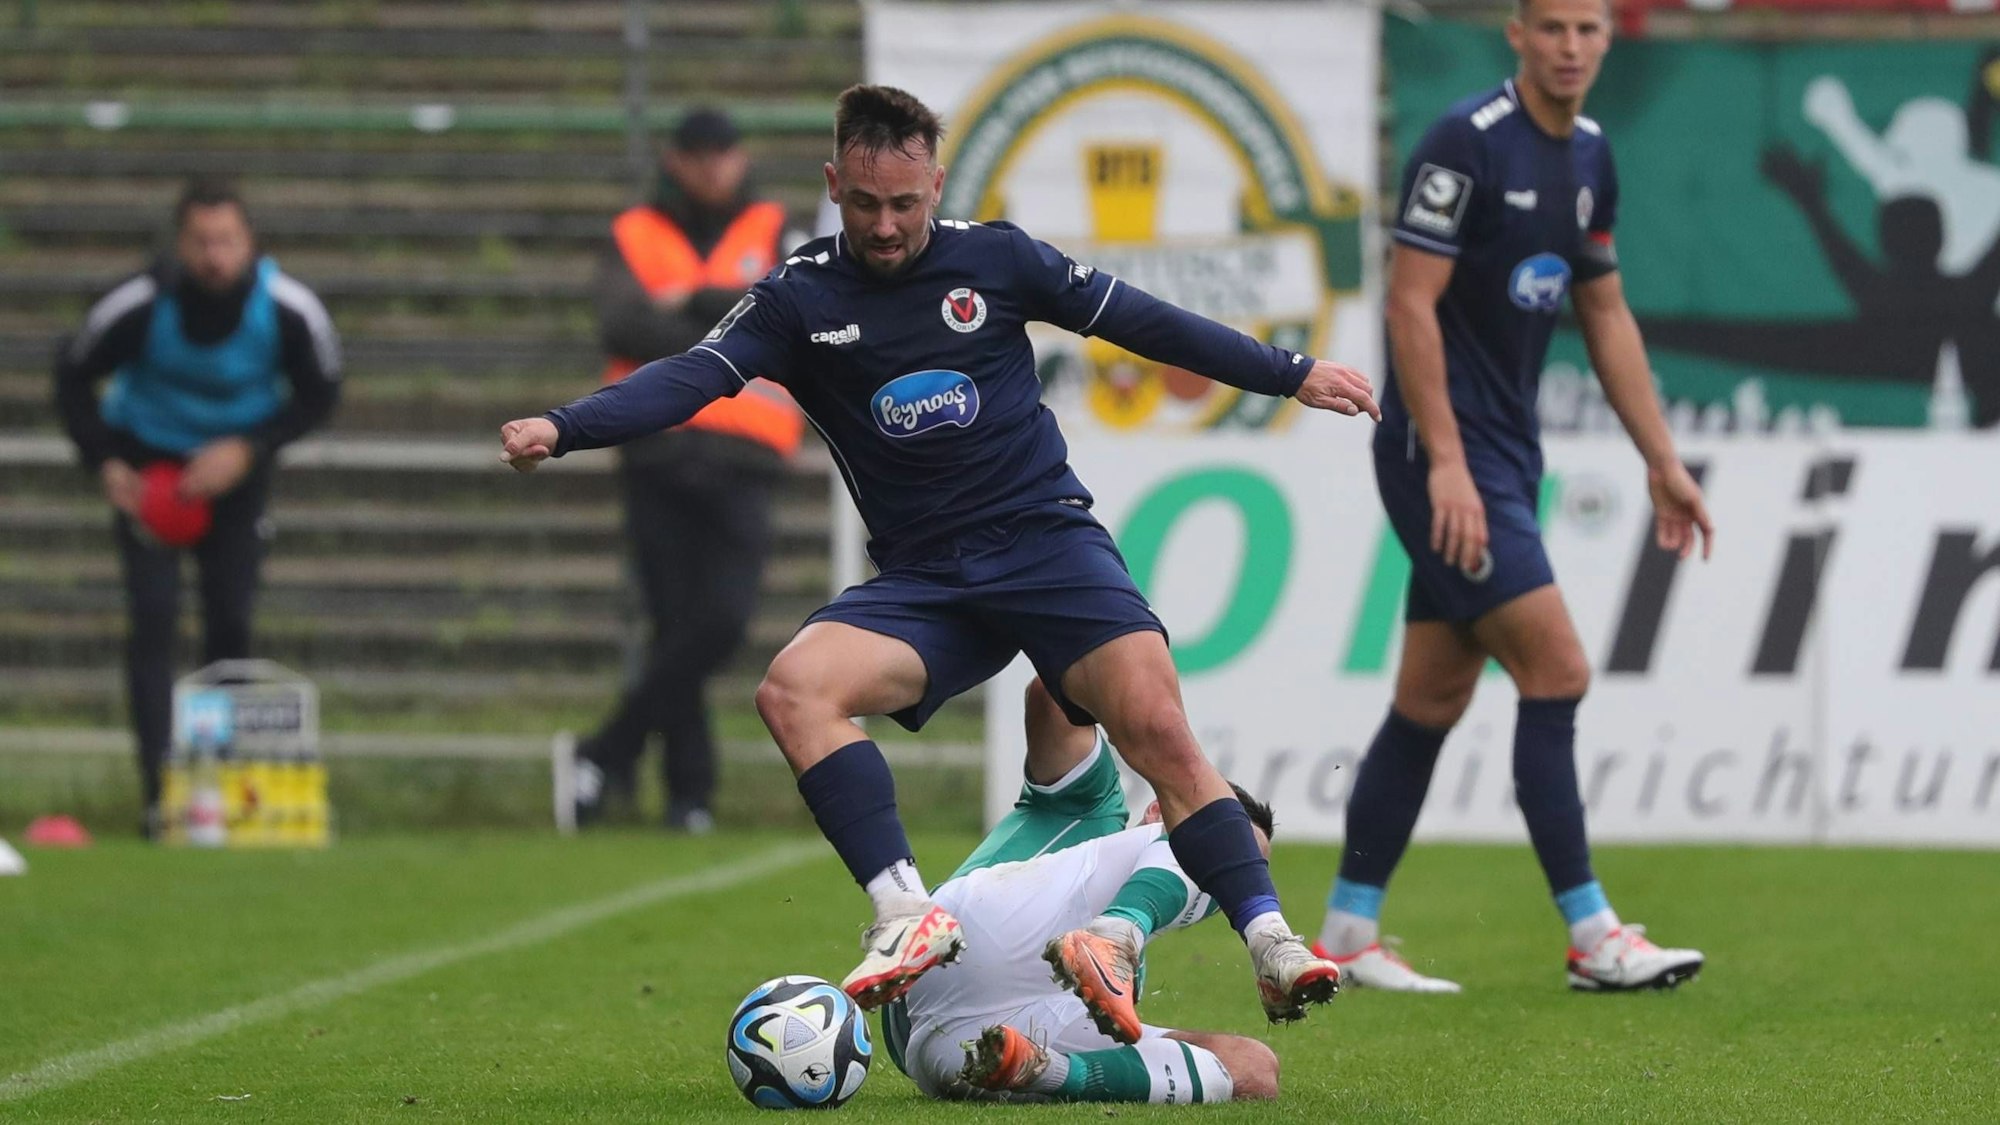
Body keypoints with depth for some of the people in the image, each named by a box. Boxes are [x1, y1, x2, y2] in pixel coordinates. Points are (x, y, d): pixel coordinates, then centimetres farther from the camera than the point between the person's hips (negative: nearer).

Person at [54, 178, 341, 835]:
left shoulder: (289, 309, -23)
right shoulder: (140, 306, -27)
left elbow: (318, 396, -6)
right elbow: (72, 378, -9)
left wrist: (249, 449, -20)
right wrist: (105, 465, -19)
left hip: (235, 466, 2)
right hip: (148, 463, -2)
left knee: (232, 623, 1)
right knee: (154, 619, -14)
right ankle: (160, 794, -17)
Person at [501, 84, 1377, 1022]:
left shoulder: (994, 259, 3)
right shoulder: (799, 299, 2)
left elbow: (1139, 322, 12)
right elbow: (693, 377, -10)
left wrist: (1290, 374, 17)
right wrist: (562, 427, -27)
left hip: (1048, 537, -1)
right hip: (920, 580, 1)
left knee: (1156, 727, -22)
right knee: (792, 691, -26)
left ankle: (1268, 943, -15)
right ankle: (907, 916, -30)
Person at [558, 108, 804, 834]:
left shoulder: (773, 234, 14)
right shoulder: (636, 237, 11)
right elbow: (623, 325, -7)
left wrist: (690, 303, -5)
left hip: (740, 463, 0)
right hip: (657, 453, 0)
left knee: (722, 621, -14)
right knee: (675, 626, -2)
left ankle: (609, 756, -7)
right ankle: (689, 789, 4)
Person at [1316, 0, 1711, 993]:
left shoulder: (1588, 156, 11)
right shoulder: (1467, 143, -15)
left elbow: (1606, 315, 19)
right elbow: (1410, 301, -17)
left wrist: (1662, 462, 17)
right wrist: (1445, 461, -22)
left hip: (1505, 456, 9)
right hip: (1442, 456, -9)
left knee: (1434, 697, 9)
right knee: (1556, 669, -12)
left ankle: (1348, 934, 15)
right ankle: (1591, 937, -8)